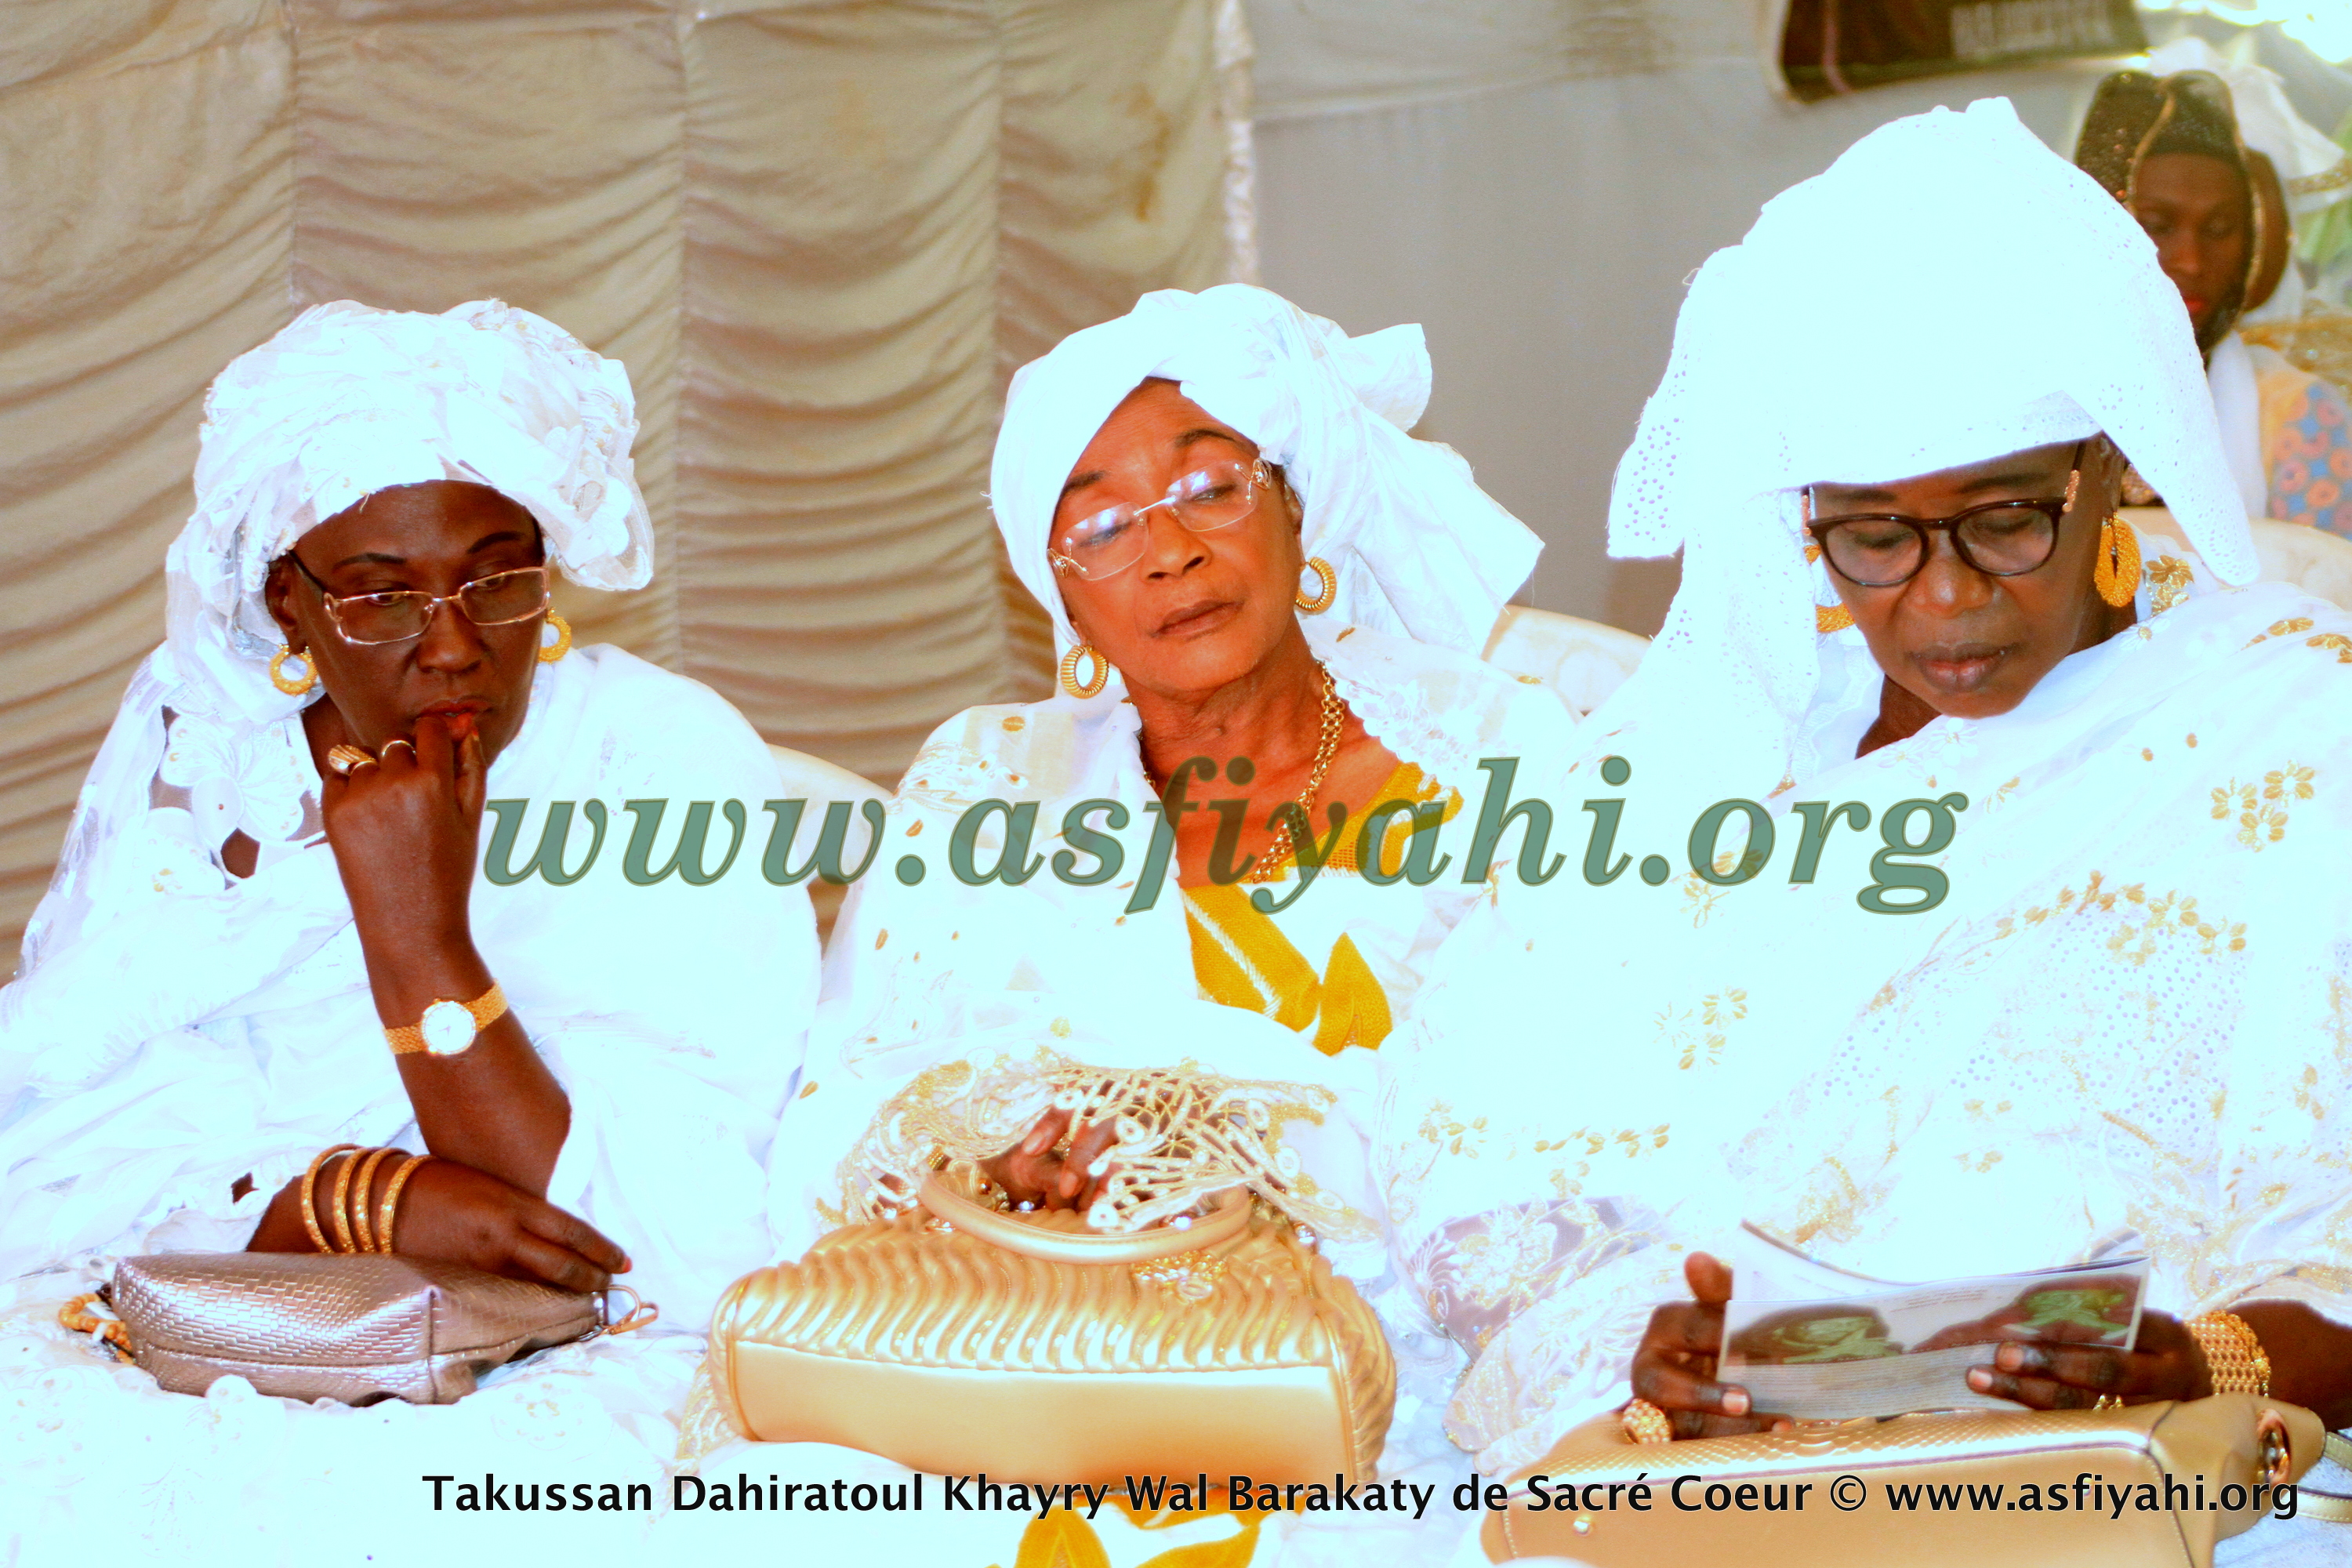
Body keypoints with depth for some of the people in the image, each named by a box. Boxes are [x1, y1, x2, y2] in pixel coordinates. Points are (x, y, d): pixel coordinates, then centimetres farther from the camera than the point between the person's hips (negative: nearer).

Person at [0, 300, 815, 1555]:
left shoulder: (673, 768, -5)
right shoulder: (190, 732, 5)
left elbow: (672, 1256, -13)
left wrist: (419, 934, -19)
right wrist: (379, 1199, -18)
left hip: (558, 1390, -3)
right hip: (201, 1353, 3)